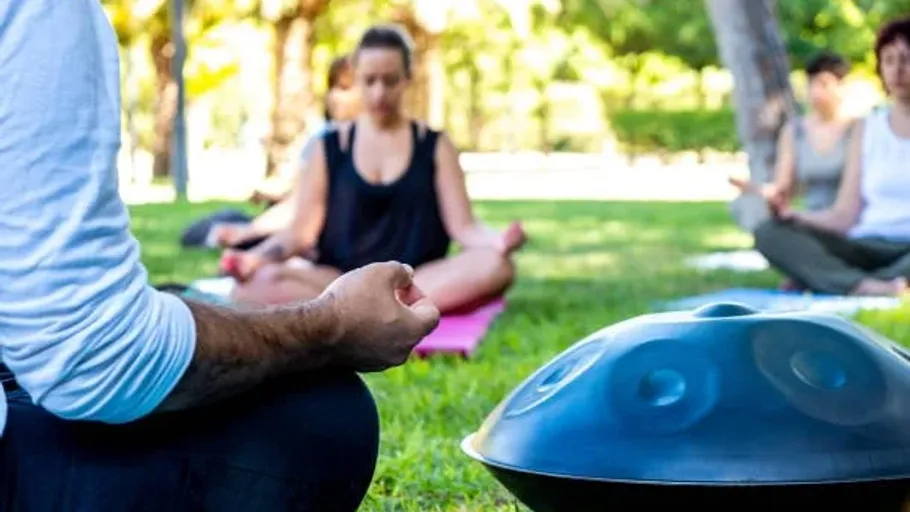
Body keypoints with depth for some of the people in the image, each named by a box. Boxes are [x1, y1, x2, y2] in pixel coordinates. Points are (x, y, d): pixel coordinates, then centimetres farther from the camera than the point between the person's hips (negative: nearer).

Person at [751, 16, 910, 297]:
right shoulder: (868, 127, 18)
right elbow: (845, 215, 10)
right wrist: (792, 214, -8)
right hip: (868, 248, 3)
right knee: (770, 232, -21)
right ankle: (865, 287, -41)